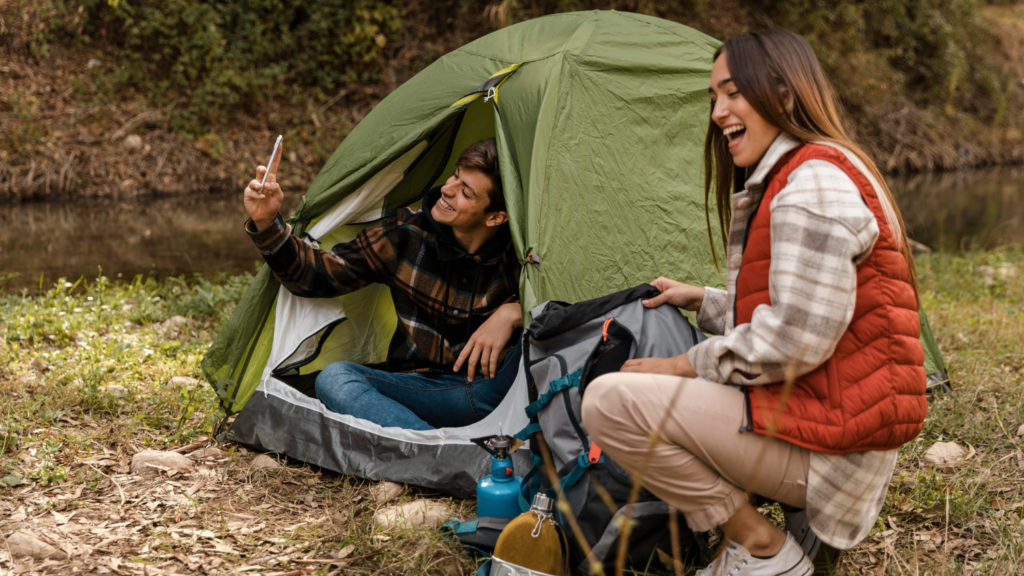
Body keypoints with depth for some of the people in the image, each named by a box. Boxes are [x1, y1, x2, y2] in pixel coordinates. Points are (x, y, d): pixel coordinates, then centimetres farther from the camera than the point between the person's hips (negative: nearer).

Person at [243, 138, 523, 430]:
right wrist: (267, 224, -13)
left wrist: (513, 312, -20)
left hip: (496, 385, -2)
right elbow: (317, 275, 0)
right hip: (425, 391, 2)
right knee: (334, 378, -29)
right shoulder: (404, 234, -4)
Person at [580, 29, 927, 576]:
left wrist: (687, 365, -12)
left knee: (611, 400, -18)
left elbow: (796, 340, -23)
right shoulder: (790, 177, 17)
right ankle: (797, 519, 13)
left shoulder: (815, 185, -18)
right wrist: (701, 301, 22)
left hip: (830, 443, -11)